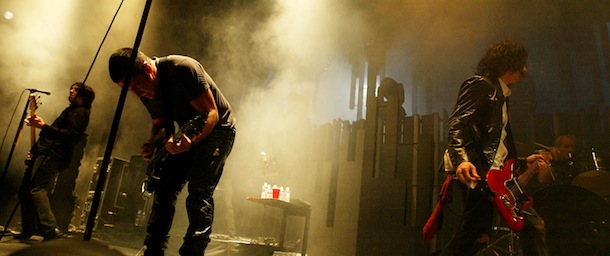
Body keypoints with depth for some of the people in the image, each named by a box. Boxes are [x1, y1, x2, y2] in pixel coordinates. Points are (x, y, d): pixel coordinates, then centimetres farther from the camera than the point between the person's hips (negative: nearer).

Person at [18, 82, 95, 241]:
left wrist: (44, 126, -21)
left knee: (36, 188, -23)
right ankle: (29, 229, 24)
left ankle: (51, 231, -29)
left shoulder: (80, 112, -5)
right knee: (25, 190, 14)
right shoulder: (71, 110, 26)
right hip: (44, 153, 10)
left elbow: (71, 134, -21)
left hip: (53, 156, -10)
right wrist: (35, 150, 25)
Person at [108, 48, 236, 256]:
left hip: (216, 128, -7)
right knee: (165, 188, 3)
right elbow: (159, 124, 13)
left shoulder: (183, 68, -28)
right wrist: (153, 145, -9)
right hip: (187, 133, 8)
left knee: (199, 191, -18)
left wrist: (191, 142, -43)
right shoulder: (146, 92, -3)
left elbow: (211, 113, -28)